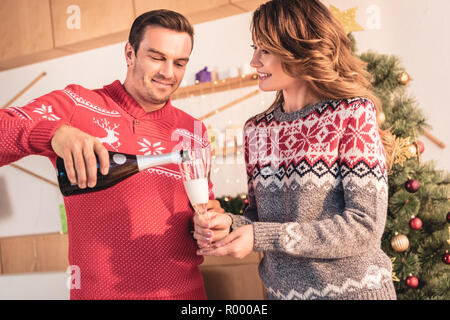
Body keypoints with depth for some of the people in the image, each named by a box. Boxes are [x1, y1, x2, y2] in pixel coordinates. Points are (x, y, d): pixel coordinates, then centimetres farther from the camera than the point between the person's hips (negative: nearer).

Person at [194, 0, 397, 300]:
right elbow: (260, 216, 10)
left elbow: (365, 227, -19)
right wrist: (230, 225, -12)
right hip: (280, 291, 5)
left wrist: (261, 238, -22)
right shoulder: (257, 130, 3)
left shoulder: (351, 113, -12)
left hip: (353, 288, -4)